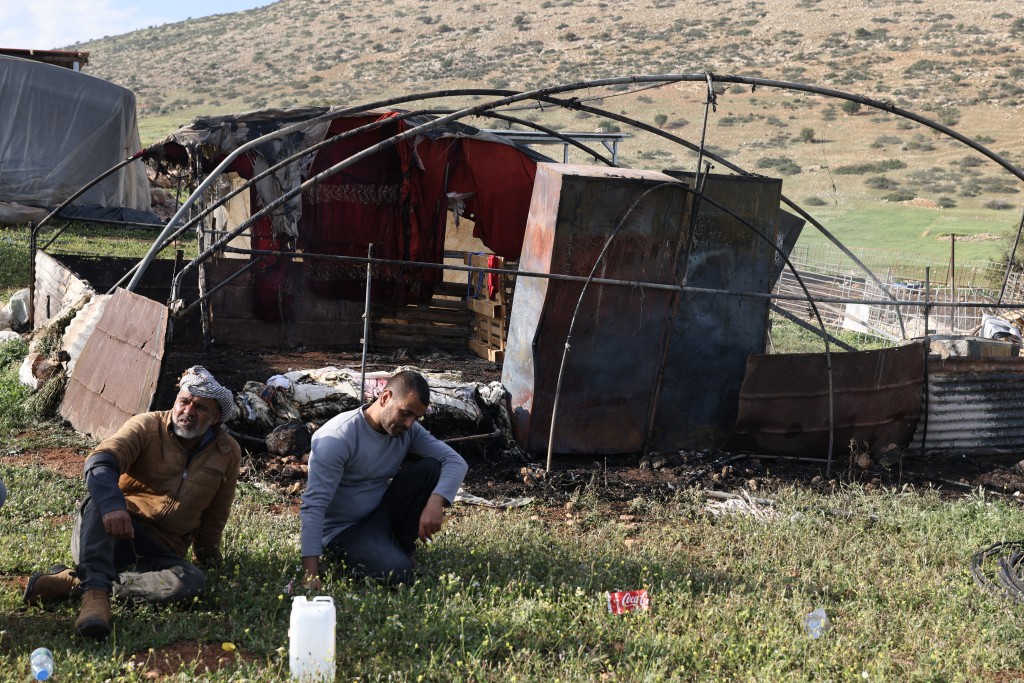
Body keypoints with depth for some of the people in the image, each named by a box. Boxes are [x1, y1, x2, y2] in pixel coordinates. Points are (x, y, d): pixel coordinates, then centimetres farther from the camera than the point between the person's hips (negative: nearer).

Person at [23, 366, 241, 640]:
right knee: (101, 498, -35)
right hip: (111, 534, -2)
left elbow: (214, 516, 19)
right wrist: (112, 505, -42)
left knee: (192, 581, -33)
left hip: (159, 550, 2)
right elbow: (99, 463, -24)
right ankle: (95, 592, -48)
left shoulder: (228, 453, 6)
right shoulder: (147, 427, -5)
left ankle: (72, 581, -34)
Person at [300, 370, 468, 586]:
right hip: (342, 531, -6)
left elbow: (456, 461, -10)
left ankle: (401, 546, 1)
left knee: (431, 467, -12)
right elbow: (314, 506, -28)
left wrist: (436, 501, -31)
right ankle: (345, 557, 1)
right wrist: (311, 573, -36)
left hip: (381, 516, 6)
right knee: (398, 572, -31)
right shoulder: (338, 437, -24)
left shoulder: (408, 430, -4)